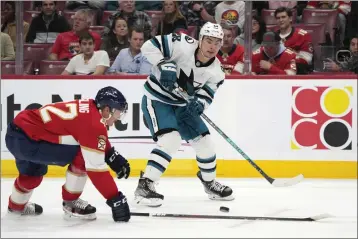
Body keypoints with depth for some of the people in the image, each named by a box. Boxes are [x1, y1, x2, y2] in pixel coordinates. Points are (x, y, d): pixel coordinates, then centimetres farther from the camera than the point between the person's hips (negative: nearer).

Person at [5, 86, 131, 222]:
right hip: (26, 141, -10)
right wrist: (116, 199, -15)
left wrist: (113, 156, 20)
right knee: (81, 157, -12)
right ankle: (70, 203, 5)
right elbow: (96, 167, -18)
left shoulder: (89, 108, 9)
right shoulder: (93, 123, -17)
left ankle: (16, 206, 60)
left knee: (33, 172, 35)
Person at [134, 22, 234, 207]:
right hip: (156, 99, -7)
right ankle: (144, 186, -23)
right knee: (171, 139, -26)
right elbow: (149, 46, -23)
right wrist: (164, 64, -35)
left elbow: (206, 95, -9)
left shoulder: (215, 72, -7)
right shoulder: (183, 45, -24)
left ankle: (210, 183, 35)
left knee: (204, 141, 9)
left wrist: (199, 103, -32)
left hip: (182, 105, 7)